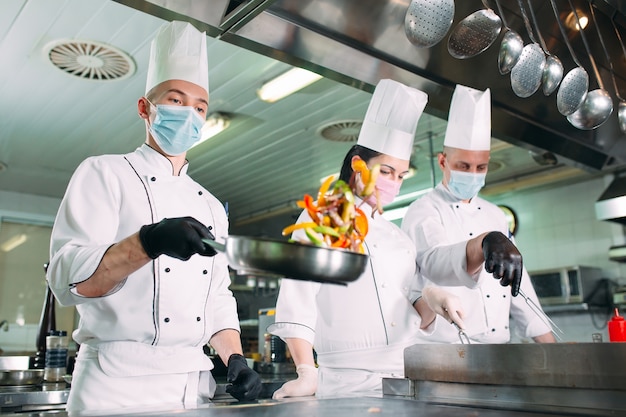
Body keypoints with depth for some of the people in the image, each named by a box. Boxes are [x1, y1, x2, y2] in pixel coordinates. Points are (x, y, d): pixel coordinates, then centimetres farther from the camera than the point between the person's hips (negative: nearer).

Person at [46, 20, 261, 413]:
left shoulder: (210, 206, 13)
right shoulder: (105, 173, -3)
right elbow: (70, 279, -14)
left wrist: (236, 361, -1)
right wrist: (150, 241, -30)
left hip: (195, 381, 5)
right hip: (120, 380, -5)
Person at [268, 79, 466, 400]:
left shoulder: (399, 237, 18)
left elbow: (414, 314, 17)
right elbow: (298, 304, -8)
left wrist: (436, 302, -4)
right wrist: (307, 373, -19)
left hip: (410, 377, 5)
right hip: (349, 383, -5)